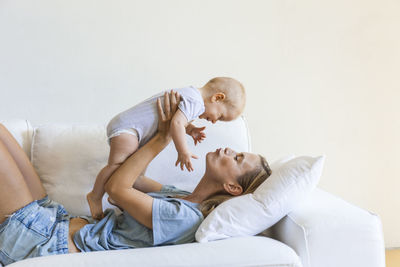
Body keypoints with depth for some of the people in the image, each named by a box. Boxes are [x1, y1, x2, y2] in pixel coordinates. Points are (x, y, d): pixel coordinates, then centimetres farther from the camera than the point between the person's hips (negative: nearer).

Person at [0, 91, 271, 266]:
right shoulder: (185, 198, 6)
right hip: (61, 220, 8)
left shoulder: (184, 218, -22)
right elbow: (134, 180, 14)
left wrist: (162, 137, -12)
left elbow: (116, 187, -17)